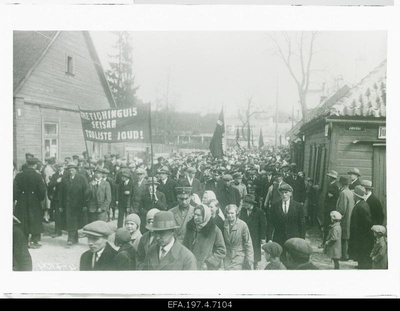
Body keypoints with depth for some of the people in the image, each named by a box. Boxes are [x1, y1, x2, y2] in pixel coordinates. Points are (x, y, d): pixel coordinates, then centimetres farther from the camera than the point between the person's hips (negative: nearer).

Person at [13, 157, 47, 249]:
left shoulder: (19, 176, -3)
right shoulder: (37, 176, -11)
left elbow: (15, 190, -4)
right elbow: (42, 190, -12)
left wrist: (15, 200, 4)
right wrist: (41, 199, 4)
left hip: (22, 202, 3)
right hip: (34, 202, -3)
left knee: (23, 222, 13)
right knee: (35, 221, 8)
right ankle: (34, 242, 10)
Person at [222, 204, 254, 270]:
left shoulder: (242, 225, -13)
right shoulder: (224, 223, -2)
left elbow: (248, 243, -8)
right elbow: (222, 240, 7)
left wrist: (249, 259, -9)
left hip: (239, 257, -3)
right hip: (227, 257, 4)